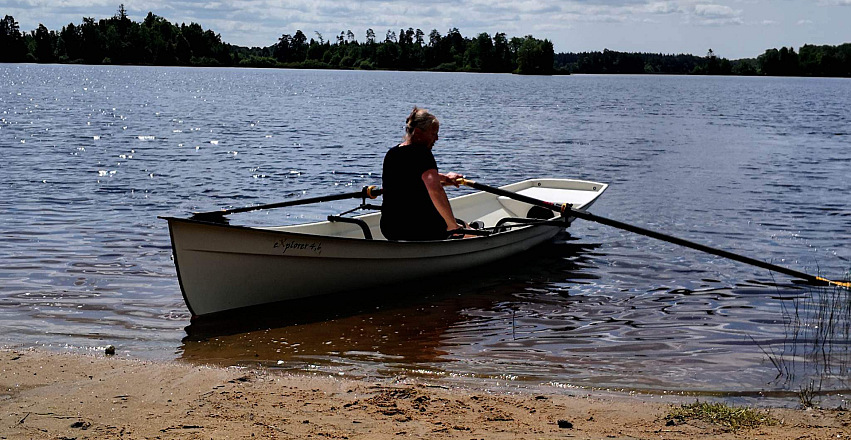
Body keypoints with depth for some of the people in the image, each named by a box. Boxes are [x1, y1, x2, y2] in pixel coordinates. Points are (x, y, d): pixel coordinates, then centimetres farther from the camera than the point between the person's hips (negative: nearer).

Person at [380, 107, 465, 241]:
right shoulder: (421, 153, -16)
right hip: (420, 231, -8)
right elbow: (435, 189, -33)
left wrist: (443, 177, 42)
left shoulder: (391, 153, 10)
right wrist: (452, 225, -29)